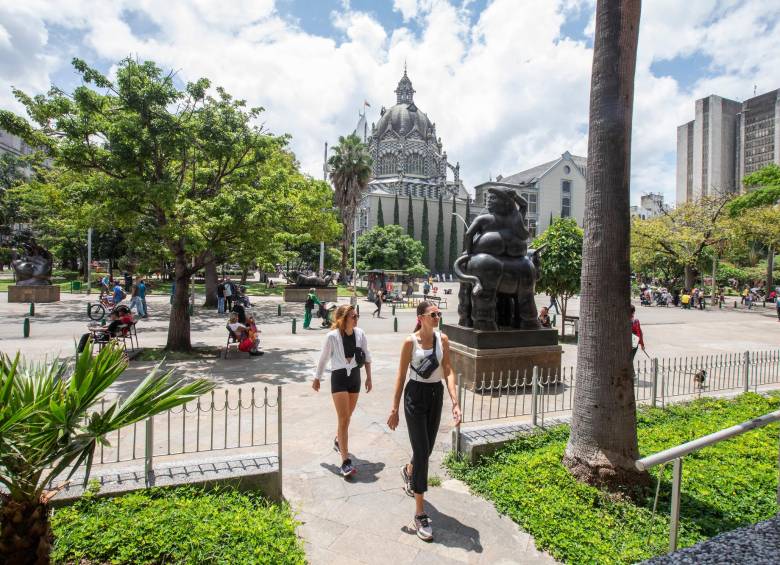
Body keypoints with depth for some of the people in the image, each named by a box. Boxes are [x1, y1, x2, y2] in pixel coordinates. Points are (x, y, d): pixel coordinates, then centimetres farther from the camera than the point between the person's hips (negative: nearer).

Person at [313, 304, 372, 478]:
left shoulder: (360, 334, -7)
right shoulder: (332, 336, -17)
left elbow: (367, 356, 5)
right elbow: (323, 358, -3)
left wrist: (368, 377, 6)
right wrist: (317, 378, 7)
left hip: (355, 376, 5)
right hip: (339, 378, -4)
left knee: (347, 416, 19)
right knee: (343, 419, -8)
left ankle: (338, 441, 47)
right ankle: (346, 461, -1)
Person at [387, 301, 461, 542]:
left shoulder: (443, 339, -2)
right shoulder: (410, 342, -12)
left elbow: (448, 371, -4)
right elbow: (401, 376, -7)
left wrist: (455, 401, -15)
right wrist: (394, 408, -6)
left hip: (436, 395, 5)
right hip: (416, 395, -4)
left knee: (427, 447, 18)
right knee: (421, 451, -4)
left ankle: (408, 471, 53)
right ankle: (420, 514, 9)